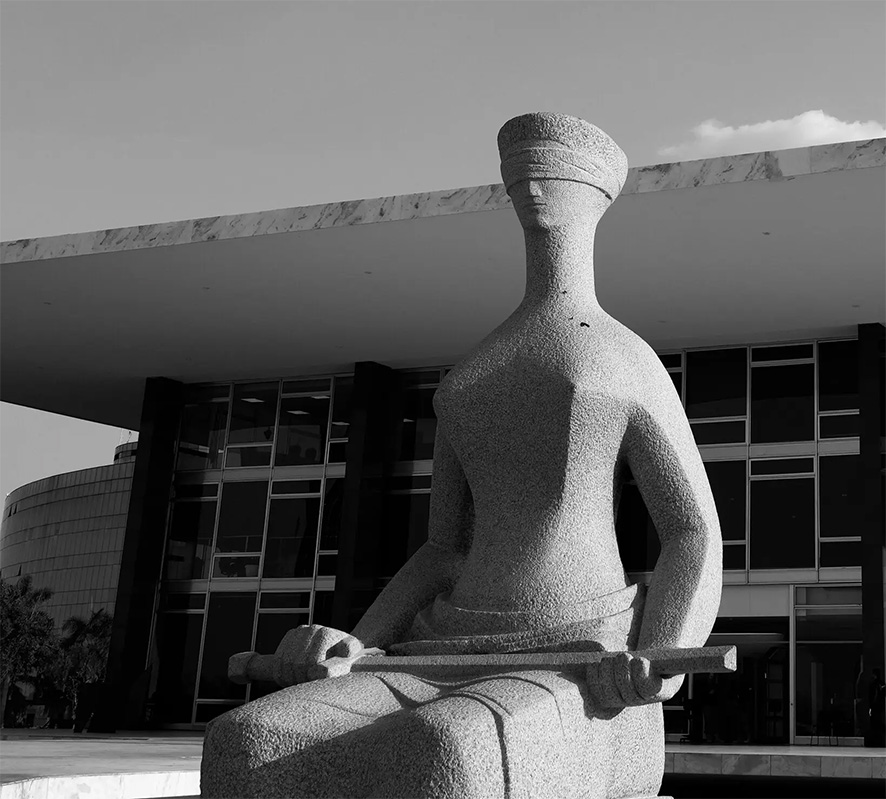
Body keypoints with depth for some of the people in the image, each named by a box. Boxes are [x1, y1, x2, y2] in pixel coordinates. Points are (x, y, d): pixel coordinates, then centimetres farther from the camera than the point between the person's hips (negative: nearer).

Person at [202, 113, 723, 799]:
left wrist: (662, 660, -22)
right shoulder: (467, 379, 25)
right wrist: (357, 643, 1)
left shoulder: (633, 362, 8)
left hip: (582, 685, -5)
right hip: (458, 662, 5)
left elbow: (698, 539, 0)